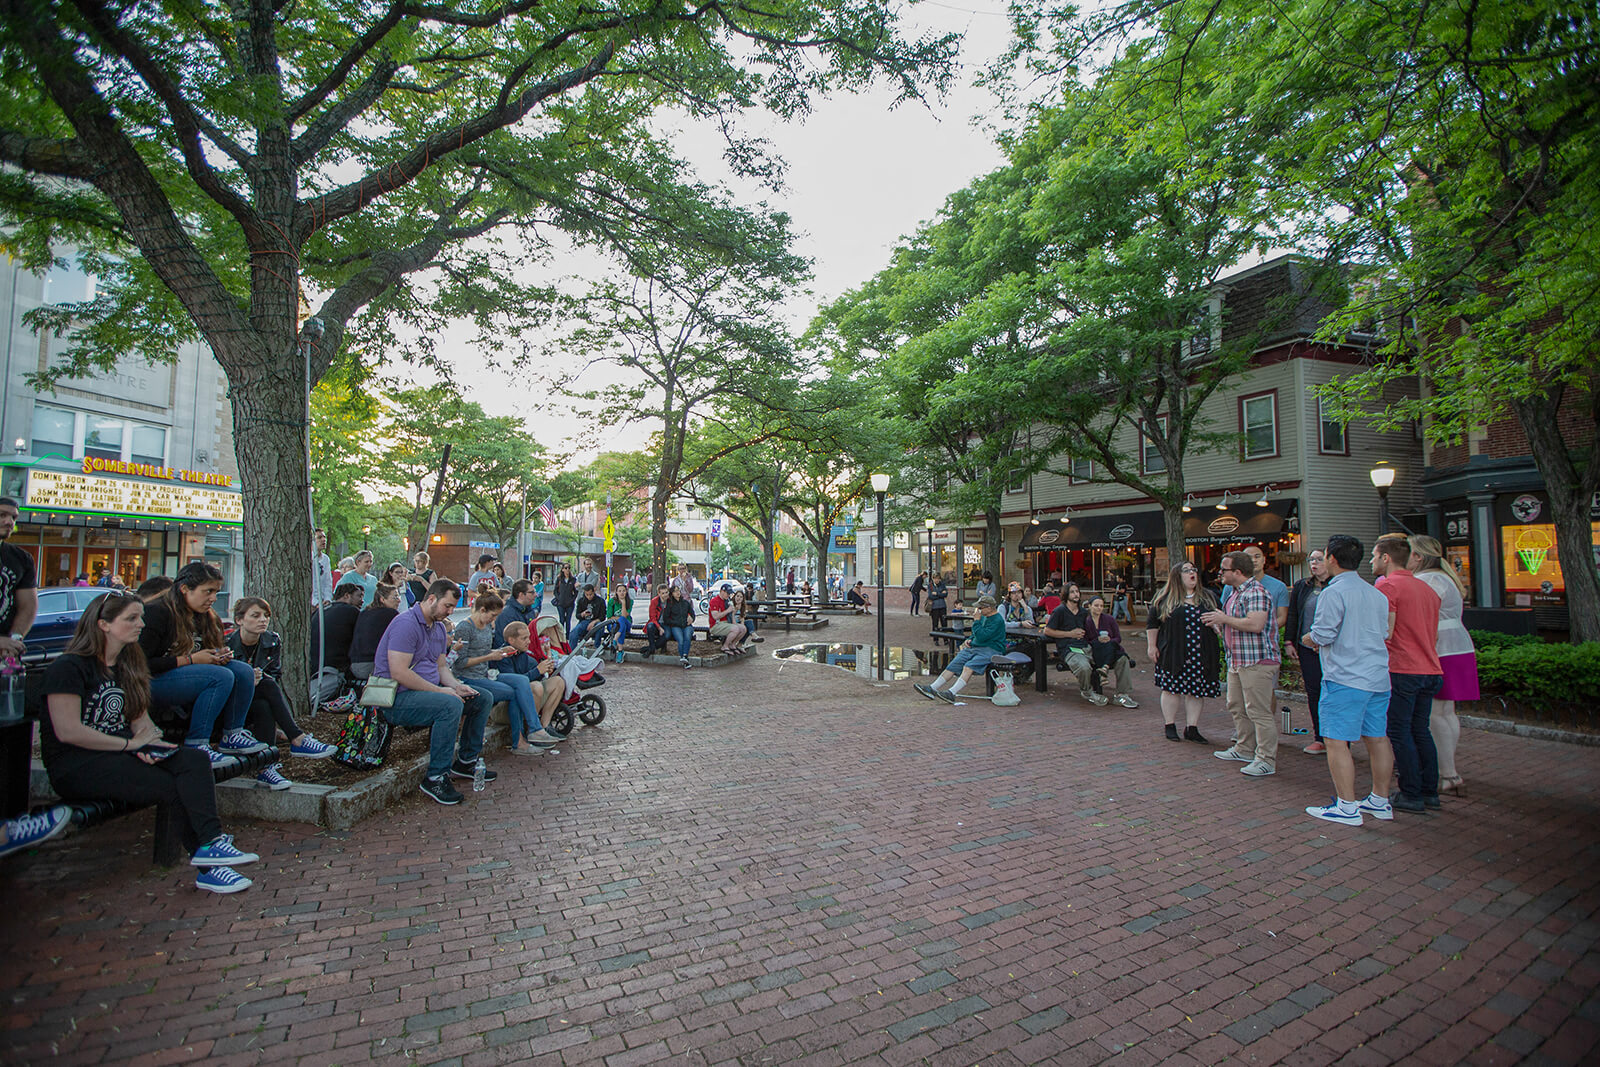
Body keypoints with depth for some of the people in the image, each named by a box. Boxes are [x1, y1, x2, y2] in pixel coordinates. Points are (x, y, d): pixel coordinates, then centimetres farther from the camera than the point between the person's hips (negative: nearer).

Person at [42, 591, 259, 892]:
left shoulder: (128, 667, 18)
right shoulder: (69, 667, -6)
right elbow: (68, 731, -16)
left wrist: (147, 744, -8)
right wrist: (130, 744, -12)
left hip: (120, 754, 6)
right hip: (76, 766, -6)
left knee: (194, 759, -25)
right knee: (174, 786, -26)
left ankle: (207, 848, -33)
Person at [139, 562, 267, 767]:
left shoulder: (203, 616, 10)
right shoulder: (156, 613, -15)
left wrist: (219, 656, -4)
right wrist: (190, 660, -21)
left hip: (186, 676, 8)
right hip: (152, 683, -8)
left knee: (243, 671, -15)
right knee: (221, 676, -30)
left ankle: (232, 736, -7)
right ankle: (195, 745, -25)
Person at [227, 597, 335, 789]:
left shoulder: (273, 642, -1)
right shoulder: (226, 644, -14)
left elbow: (275, 675, 1)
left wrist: (260, 678, -22)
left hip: (260, 700, 4)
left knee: (265, 708, -33)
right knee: (268, 685, -33)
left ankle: (266, 768, -36)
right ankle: (297, 740, -37)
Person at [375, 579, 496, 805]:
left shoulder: (439, 628, 14)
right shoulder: (406, 623, -17)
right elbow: (399, 672, -24)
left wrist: (456, 685, -2)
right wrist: (440, 690, -21)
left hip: (427, 691, 10)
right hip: (397, 699, -10)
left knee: (482, 699, 5)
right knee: (451, 705, -34)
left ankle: (466, 761, 17)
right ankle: (436, 778, -23)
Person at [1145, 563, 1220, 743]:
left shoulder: (1208, 597, 12)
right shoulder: (1165, 598, 2)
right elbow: (1151, 623, 4)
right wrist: (1151, 646, 0)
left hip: (1200, 654, 3)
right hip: (1172, 652, -3)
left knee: (1195, 691, 5)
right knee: (1172, 689, 1)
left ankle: (1192, 729, 15)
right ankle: (1170, 727, 13)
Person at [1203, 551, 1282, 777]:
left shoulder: (1257, 592, -16)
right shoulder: (1234, 593, 16)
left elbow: (1255, 624, -27)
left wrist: (1224, 618, -18)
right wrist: (1217, 623, 10)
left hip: (1257, 661, -10)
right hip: (1237, 660, 10)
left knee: (1259, 711, -6)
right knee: (1237, 707, 17)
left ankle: (1266, 760, 1)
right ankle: (1244, 749, 29)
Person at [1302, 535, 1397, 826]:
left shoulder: (1332, 593, -13)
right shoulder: (1377, 594, 12)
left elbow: (1322, 635, -17)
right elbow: (1382, 632, 18)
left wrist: (1308, 638, 5)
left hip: (1345, 678, -9)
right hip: (1378, 678, 9)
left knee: (1336, 741, -3)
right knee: (1377, 738, 15)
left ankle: (1347, 807, 0)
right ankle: (1380, 801, 26)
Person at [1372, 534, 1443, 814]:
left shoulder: (1386, 585, -11)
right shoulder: (1427, 588, 16)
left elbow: (1385, 633, -18)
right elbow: (1435, 635, 21)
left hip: (1401, 671, -8)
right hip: (1430, 670, 8)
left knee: (1399, 732, -1)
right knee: (1420, 730, 15)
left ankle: (1411, 795, 3)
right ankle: (1430, 791, 20)